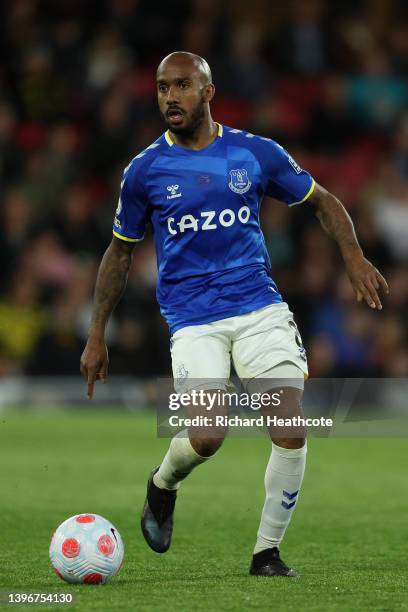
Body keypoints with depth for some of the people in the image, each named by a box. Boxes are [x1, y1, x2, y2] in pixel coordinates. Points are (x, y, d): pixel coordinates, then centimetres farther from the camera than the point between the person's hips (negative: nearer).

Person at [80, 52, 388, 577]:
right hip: (192, 320, -2)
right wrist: (97, 336, 10)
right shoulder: (145, 170, 2)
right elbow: (119, 253, 12)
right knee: (206, 437, -18)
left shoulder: (257, 153, 3)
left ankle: (267, 552, 6)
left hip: (261, 306, 2)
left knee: (291, 429, -11)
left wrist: (353, 257, -1)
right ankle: (162, 485, 19)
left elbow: (322, 202, 16)